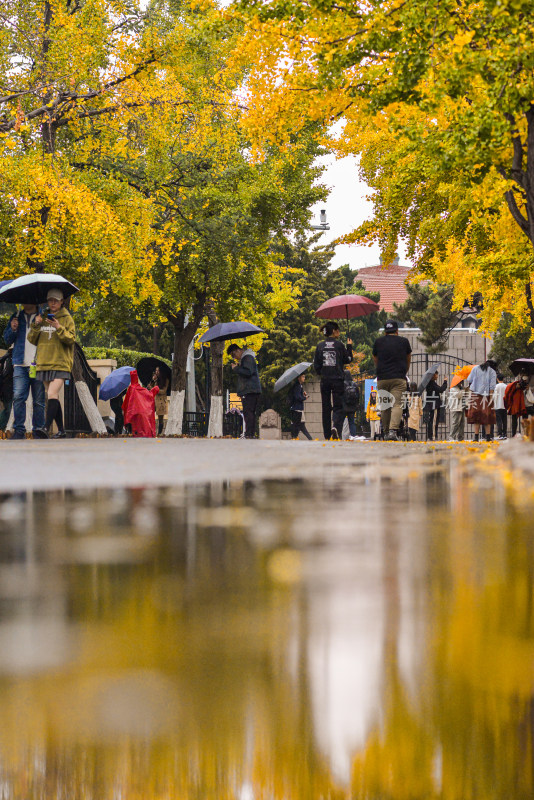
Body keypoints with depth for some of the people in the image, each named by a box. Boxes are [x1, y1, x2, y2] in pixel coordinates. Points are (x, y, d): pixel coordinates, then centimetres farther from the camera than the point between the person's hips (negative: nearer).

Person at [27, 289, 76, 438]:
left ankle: (46, 427, -25)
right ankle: (61, 430, 11)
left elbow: (71, 339, -6)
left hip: (61, 363, -5)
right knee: (53, 398, 6)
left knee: (52, 394, -19)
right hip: (44, 363, 5)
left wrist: (59, 328, -20)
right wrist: (36, 325, -4)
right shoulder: (43, 318, 16)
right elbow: (32, 340, 12)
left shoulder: (67, 319, 3)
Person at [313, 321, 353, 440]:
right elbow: (348, 360, 5)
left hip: (325, 381, 3)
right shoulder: (339, 345, -4)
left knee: (326, 408, 10)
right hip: (337, 380, -3)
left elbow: (316, 365, 5)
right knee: (338, 407, -2)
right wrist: (349, 347, 18)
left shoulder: (320, 346, 4)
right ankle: (336, 427, -29)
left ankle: (327, 435, 9)